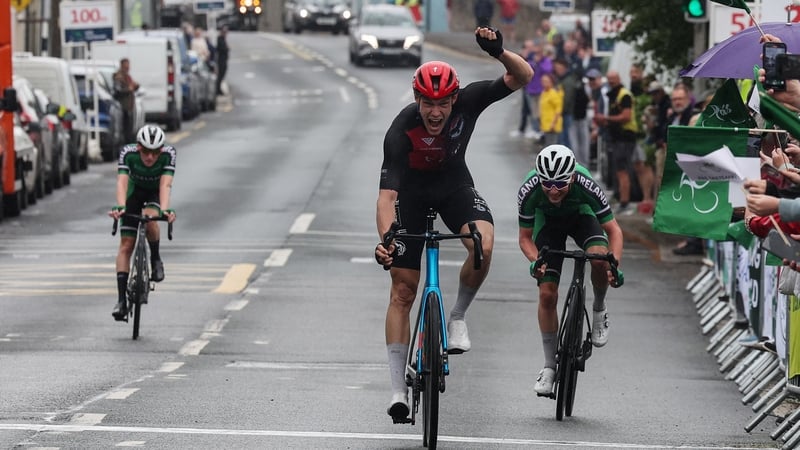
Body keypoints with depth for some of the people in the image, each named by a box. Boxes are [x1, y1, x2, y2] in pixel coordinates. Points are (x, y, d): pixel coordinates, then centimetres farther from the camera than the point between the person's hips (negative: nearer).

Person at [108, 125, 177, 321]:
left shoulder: (168, 154, -32)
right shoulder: (128, 153, -31)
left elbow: (165, 184, -41)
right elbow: (122, 182, -40)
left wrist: (164, 210, -58)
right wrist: (120, 206, -58)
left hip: (155, 193, -1)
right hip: (135, 191, 1)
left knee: (150, 217, -35)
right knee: (126, 245, -8)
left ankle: (156, 260, -9)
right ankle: (121, 300, -8)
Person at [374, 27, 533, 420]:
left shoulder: (467, 101, -26)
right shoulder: (400, 131, -33)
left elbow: (523, 77, -25)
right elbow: (387, 195, -35)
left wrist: (499, 52, -47)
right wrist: (385, 239, -52)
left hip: (454, 185, 2)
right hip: (412, 192, -2)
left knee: (483, 245, -30)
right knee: (402, 290, -4)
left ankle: (457, 318, -4)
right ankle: (398, 389, 2)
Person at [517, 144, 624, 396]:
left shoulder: (586, 186, -37)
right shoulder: (529, 191, -34)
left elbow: (614, 230, -27)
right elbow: (525, 237, -19)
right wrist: (535, 260, -39)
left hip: (580, 215, -1)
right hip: (547, 222, 1)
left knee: (600, 258, -33)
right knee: (547, 294, -10)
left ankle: (599, 310, -2)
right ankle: (549, 366, 4)